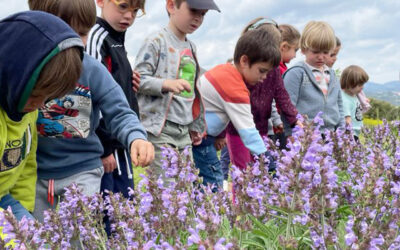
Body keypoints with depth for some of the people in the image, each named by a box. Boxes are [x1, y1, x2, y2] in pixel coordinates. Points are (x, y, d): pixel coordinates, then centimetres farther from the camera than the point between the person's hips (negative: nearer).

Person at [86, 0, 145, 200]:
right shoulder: (96, 38, -11)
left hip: (121, 143, 9)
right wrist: (103, 147, -18)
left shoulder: (118, 41, 16)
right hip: (103, 146, -9)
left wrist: (130, 84, 3)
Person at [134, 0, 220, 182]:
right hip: (160, 129, -7)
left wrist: (195, 126, 23)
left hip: (184, 131, 7)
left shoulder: (191, 47, 18)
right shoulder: (156, 41, -5)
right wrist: (167, 84, -29)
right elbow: (139, 79, -12)